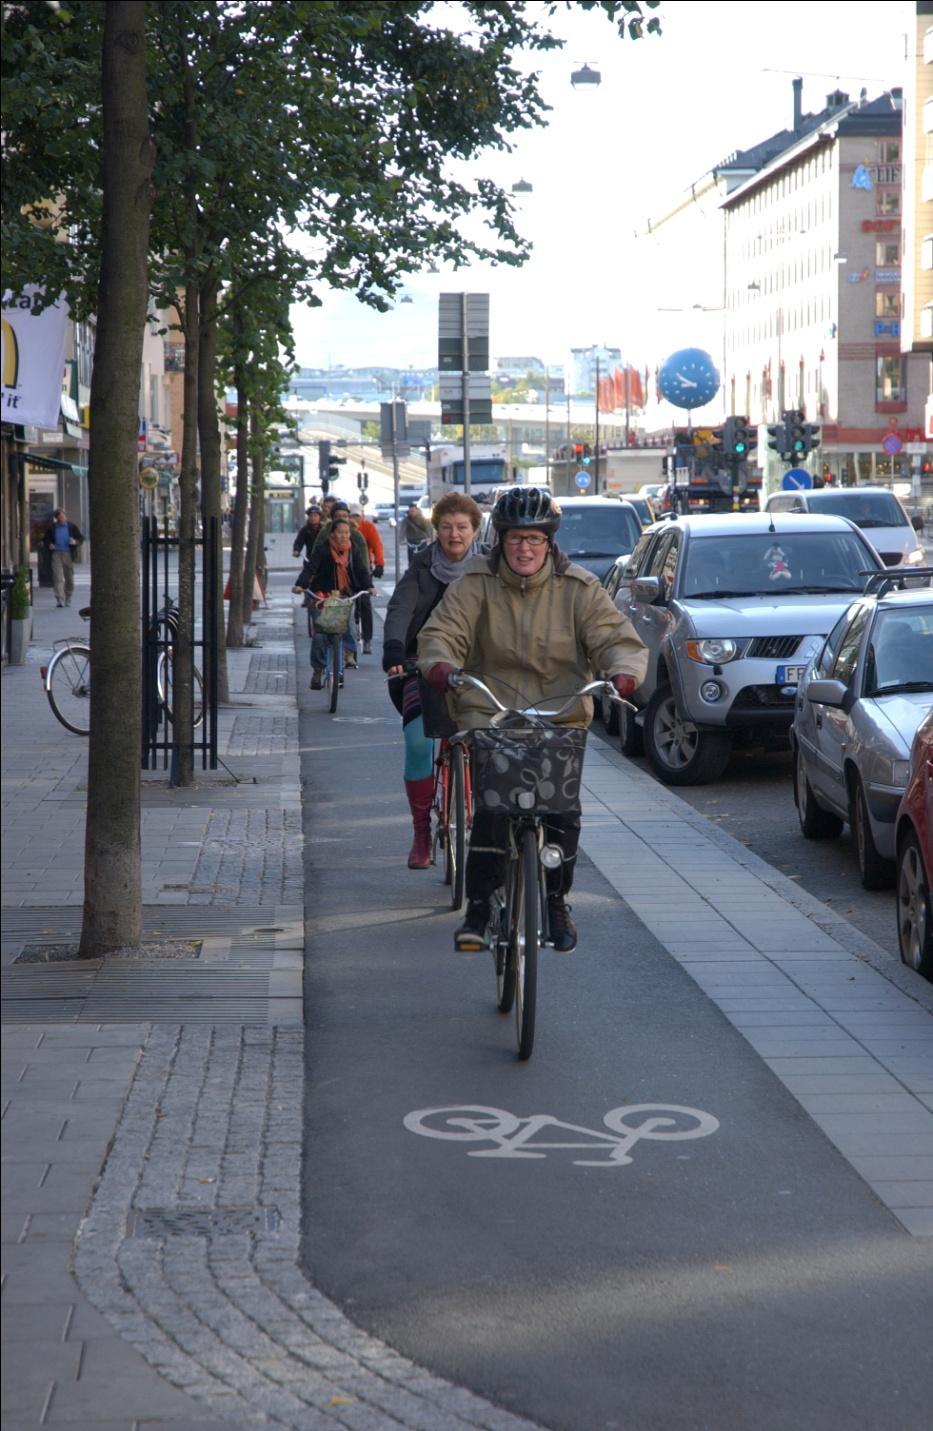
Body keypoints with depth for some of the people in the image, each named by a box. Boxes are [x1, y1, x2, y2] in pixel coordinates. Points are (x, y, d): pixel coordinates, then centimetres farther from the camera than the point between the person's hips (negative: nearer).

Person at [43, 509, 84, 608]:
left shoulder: (71, 527, 5)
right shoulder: (51, 528, 6)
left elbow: (80, 538, 9)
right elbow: (46, 539, 16)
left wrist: (75, 542, -13)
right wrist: (49, 545, -6)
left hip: (68, 555, 1)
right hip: (56, 554, -1)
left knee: (69, 578, 6)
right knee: (58, 578, -12)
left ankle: (67, 599, 21)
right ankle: (60, 600, -15)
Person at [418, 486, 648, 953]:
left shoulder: (577, 588, 2)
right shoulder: (477, 584, 1)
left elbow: (617, 638, -3)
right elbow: (441, 631, -6)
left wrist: (622, 673, -26)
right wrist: (442, 666, -29)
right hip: (488, 714, -1)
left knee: (564, 807, -12)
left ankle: (557, 905, 10)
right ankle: (478, 907, -10)